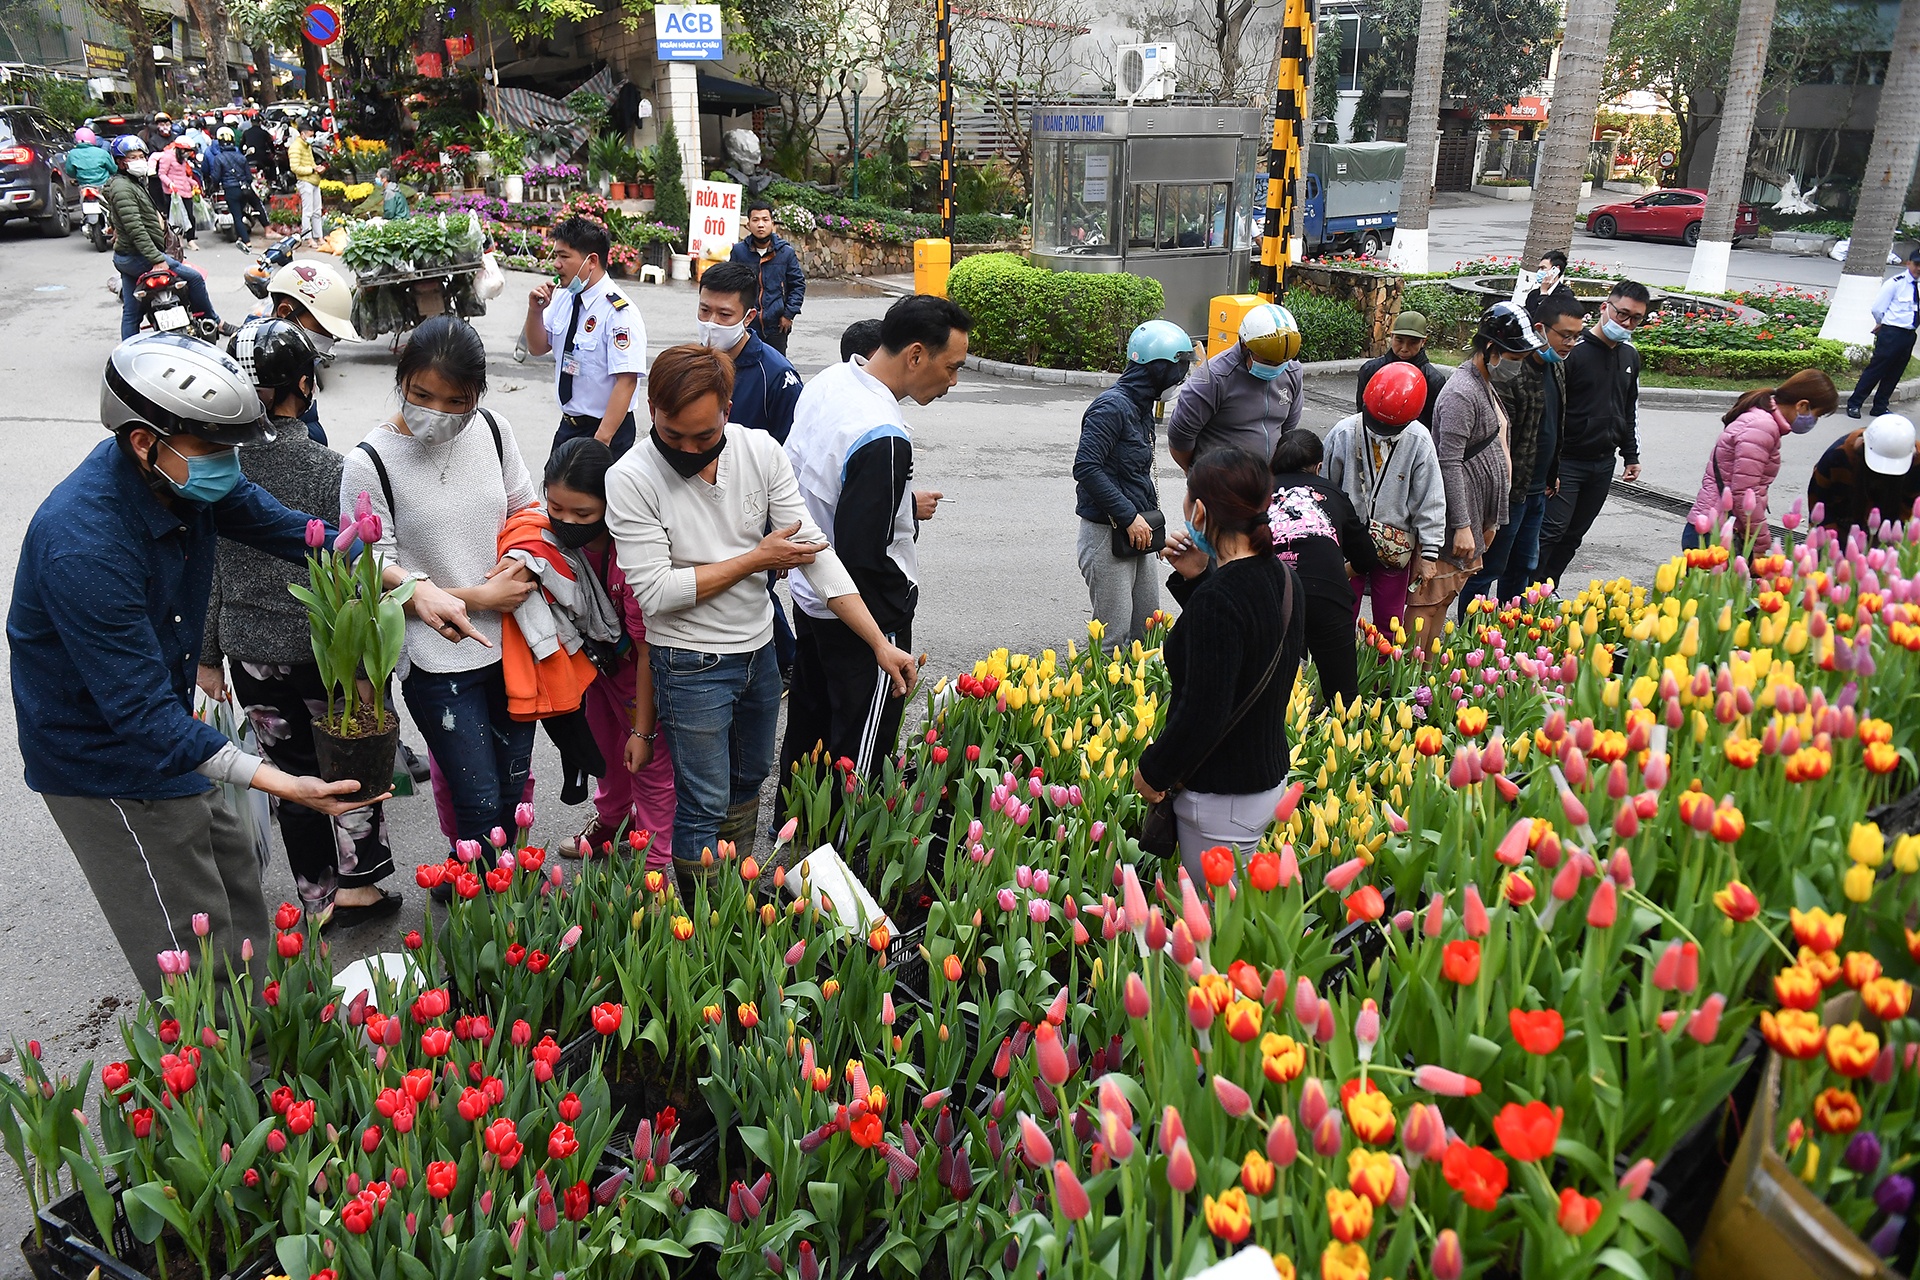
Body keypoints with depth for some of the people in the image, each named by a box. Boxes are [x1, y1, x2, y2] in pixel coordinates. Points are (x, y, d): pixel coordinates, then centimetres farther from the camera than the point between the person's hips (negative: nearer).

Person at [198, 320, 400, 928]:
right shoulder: (329, 468, -18)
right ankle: (356, 885, 26)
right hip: (322, 649, -4)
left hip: (249, 650, 4)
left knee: (292, 770, 17)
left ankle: (320, 898, 29)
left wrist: (209, 655, 12)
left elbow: (204, 572, 1)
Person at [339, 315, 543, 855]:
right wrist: (477, 597, -14)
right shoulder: (369, 464, -14)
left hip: (513, 643, 5)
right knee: (481, 803, -2)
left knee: (513, 789, 17)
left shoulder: (493, 430, -1)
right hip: (438, 662, -5)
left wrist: (521, 562, -8)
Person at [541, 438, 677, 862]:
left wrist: (643, 730, -22)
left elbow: (648, 650, -29)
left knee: (650, 763, 7)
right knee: (607, 746, 27)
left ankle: (657, 862, 26)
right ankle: (613, 818, 54)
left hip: (634, 665, -6)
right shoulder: (552, 532, -22)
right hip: (590, 655, 7)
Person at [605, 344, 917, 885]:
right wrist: (756, 559, -18)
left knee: (748, 781, 22)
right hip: (691, 664, -5)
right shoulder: (630, 479, -20)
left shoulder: (760, 450, -9)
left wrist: (880, 643, -14)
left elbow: (813, 550, -9)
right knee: (704, 805, 4)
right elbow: (655, 592, -23)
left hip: (759, 649, 5)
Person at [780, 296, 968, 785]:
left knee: (805, 733, 25)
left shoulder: (826, 382, 0)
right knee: (858, 761, 6)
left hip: (808, 596, 10)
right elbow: (862, 556, -27)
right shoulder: (884, 439, -29)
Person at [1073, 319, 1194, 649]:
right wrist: (1129, 516, -21)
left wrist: (1149, 513, 9)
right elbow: (1086, 468, -23)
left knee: (1147, 632, 14)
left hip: (1137, 533, 10)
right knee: (1113, 638, -5)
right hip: (1106, 535, -10)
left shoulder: (1142, 406, 15)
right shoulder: (1112, 407, -15)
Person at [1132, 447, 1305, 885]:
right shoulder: (1281, 577, 3)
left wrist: (1152, 771, -11)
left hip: (1222, 799, -9)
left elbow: (1203, 713, -26)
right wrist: (1196, 580, 5)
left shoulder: (1217, 598, -25)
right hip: (1272, 777, 9)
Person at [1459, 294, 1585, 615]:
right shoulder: (1511, 372, -20)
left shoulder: (1556, 371, 10)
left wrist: (1552, 476, 19)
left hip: (1537, 491, 10)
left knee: (1523, 567, 19)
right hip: (1509, 491, -9)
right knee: (1488, 570, 0)